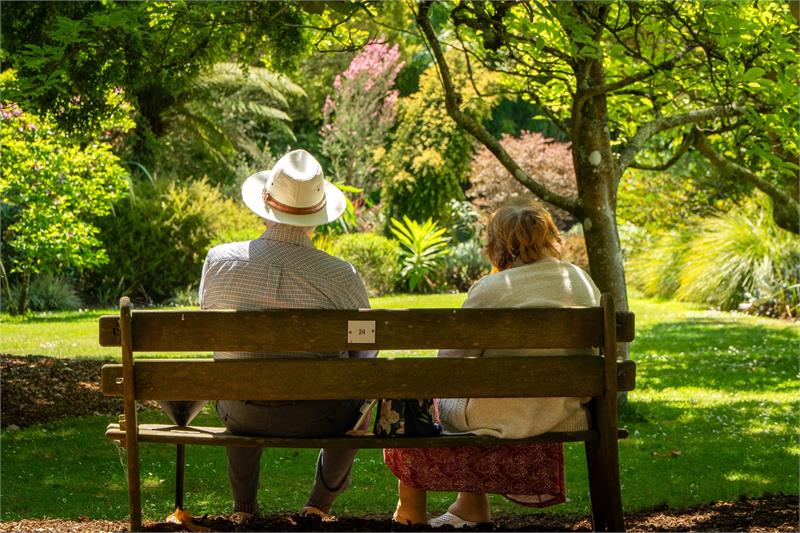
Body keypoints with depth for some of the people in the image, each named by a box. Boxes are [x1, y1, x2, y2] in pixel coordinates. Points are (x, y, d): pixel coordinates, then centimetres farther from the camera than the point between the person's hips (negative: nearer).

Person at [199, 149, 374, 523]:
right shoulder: (341, 276, -18)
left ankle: (243, 508, 49)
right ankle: (319, 504, 40)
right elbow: (366, 349, -4)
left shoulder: (219, 261, -12)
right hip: (316, 417, -2)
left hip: (244, 417, 2)